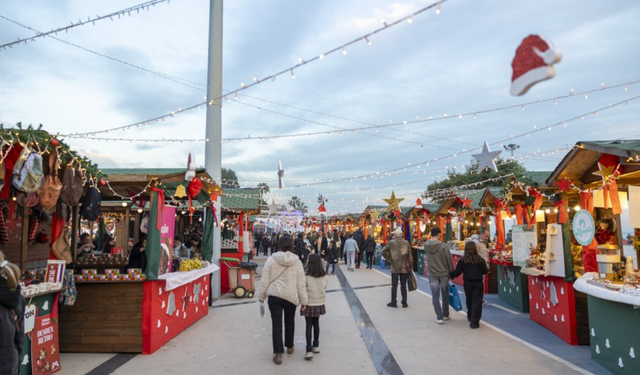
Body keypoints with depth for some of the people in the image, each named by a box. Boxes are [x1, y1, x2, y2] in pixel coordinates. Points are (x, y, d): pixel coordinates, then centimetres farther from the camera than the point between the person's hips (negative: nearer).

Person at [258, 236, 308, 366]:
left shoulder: (271, 259, -4)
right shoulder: (297, 262, -1)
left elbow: (264, 280, -3)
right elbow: (301, 283, -1)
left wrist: (261, 296, 9)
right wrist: (304, 300, 5)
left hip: (274, 295, -1)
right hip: (291, 296, 2)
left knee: (276, 324, 3)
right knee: (290, 321, 21)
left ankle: (278, 353, -1)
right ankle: (289, 346, 36)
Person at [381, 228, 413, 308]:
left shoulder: (391, 242, -5)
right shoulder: (406, 242, -1)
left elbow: (384, 251, -7)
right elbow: (410, 255, 0)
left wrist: (389, 259, 2)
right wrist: (410, 264, 7)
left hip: (394, 267, -2)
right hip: (404, 267, 2)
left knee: (394, 285, 6)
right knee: (403, 285, 9)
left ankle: (393, 302, 9)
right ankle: (404, 303, 14)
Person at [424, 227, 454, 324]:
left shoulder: (426, 245, -7)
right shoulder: (443, 246, -17)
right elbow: (449, 260, -11)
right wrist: (452, 272, 3)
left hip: (432, 274, 1)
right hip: (444, 273, -1)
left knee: (435, 296, 7)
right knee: (445, 295, 17)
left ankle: (439, 317, 6)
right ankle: (445, 315, 30)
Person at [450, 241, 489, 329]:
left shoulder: (462, 260, -7)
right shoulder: (480, 260, -9)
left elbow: (457, 272, -7)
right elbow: (485, 271, 0)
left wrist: (451, 276, 11)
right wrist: (487, 270, 22)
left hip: (467, 283, 2)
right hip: (478, 283, -2)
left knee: (469, 300, 19)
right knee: (477, 301, 0)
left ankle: (470, 317, 36)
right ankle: (474, 322, -5)